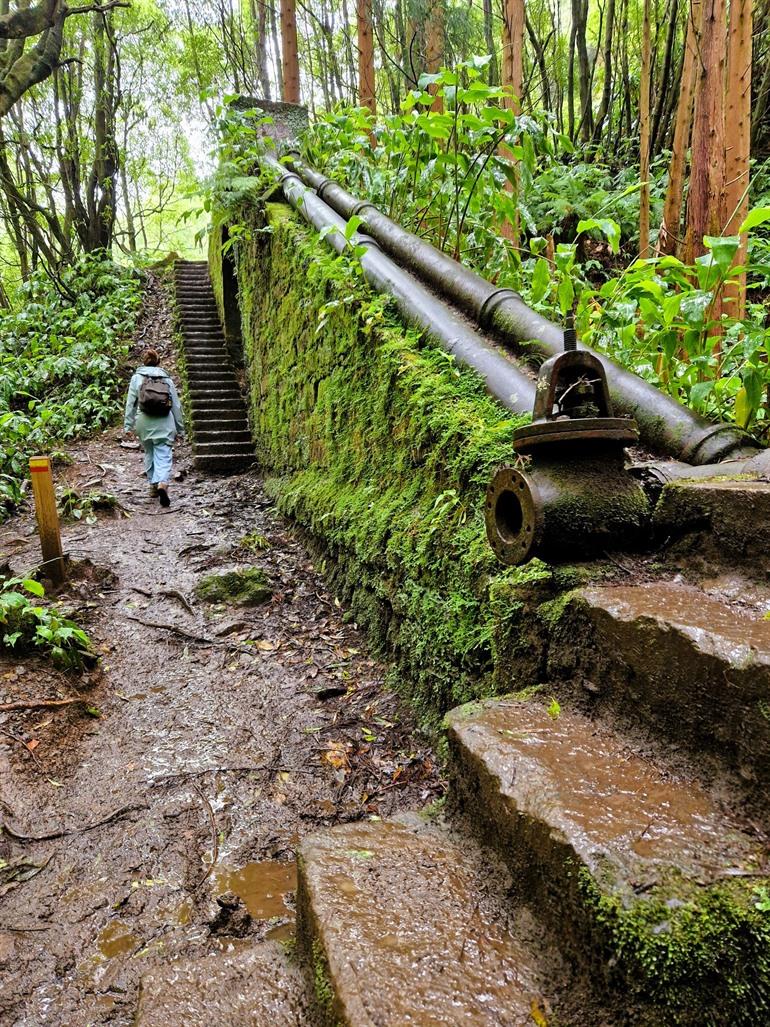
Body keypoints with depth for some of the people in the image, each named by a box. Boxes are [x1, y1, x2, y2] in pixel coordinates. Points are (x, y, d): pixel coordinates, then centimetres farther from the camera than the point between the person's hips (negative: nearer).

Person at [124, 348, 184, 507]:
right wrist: (180, 428, 15)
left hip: (144, 422, 1)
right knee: (164, 456, -4)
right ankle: (162, 483, -26)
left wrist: (128, 425, 6)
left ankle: (153, 485, 23)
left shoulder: (137, 378, 6)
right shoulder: (167, 379, 8)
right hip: (164, 423, -1)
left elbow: (131, 403, 2)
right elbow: (176, 405, 9)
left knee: (149, 454, 17)